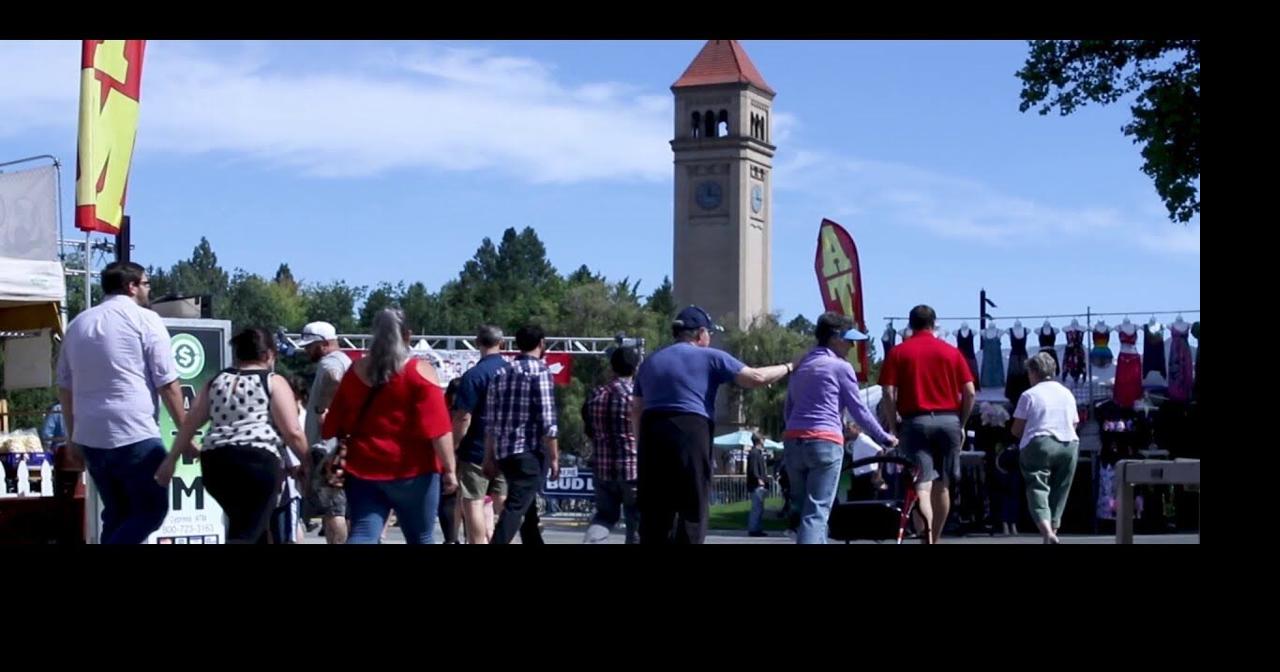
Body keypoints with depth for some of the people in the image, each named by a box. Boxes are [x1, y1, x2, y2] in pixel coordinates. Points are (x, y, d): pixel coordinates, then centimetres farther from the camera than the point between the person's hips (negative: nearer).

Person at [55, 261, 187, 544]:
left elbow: (65, 387, 17)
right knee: (151, 510, 3)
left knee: (117, 515, 15)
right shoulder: (146, 320, -3)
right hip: (135, 436, -6)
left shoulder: (78, 324, 16)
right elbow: (168, 384, -7)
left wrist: (73, 437, 24)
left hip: (90, 436, 7)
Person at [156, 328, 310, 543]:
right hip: (258, 460, -6)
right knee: (246, 533, -11)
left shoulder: (217, 381, 21)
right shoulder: (274, 382, 6)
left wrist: (171, 460, 23)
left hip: (215, 461, 6)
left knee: (247, 524, 24)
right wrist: (307, 464, 9)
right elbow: (292, 432, -2)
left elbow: (189, 424, 18)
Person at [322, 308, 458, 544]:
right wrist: (449, 468, -9)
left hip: (363, 468, 3)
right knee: (420, 540, 10)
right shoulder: (421, 372, -5)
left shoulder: (356, 371, 8)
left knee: (363, 535, -1)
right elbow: (438, 428, -12)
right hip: (412, 470, -3)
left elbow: (335, 424, 12)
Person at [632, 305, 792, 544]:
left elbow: (636, 410, 20)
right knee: (692, 509, 0)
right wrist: (786, 369, 16)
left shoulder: (650, 362, 21)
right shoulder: (709, 357, 5)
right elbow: (756, 377, 1)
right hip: (690, 435, -5)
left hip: (652, 435, 5)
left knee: (654, 509, 6)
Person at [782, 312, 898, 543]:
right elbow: (859, 410, 1)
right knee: (817, 513, -9)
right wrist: (884, 438, 13)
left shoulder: (800, 367, 20)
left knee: (803, 510, 13)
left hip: (793, 441, 7)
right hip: (825, 442, -7)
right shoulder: (840, 367, 0)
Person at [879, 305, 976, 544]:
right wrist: (962, 425, 12)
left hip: (915, 421, -2)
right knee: (942, 486, 14)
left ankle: (927, 535, -28)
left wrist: (893, 426, 2)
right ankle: (935, 539, 23)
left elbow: (889, 394, -6)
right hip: (949, 421, 2)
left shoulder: (898, 353, 3)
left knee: (922, 484, -8)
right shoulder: (952, 352, 8)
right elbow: (969, 392, 3)